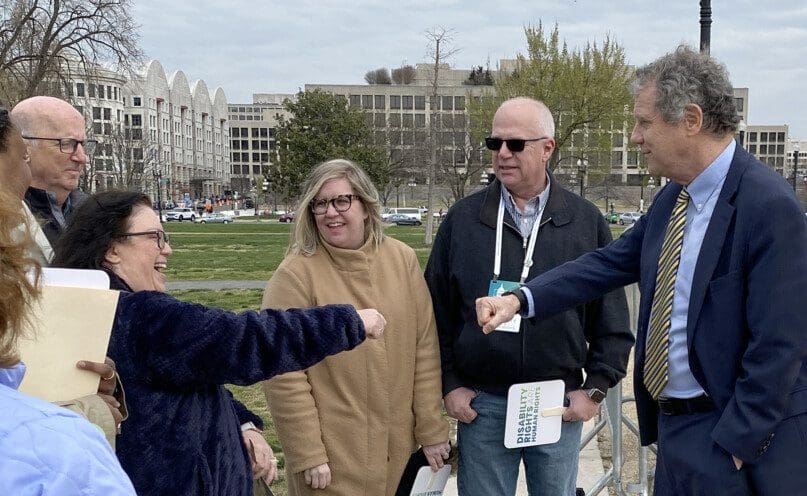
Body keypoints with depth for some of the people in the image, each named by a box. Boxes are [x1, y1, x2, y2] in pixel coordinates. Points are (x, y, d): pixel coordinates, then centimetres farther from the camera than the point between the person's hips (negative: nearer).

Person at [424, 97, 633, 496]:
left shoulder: (586, 221, 0)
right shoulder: (462, 218, 1)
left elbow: (611, 318, 3)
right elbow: (437, 311, 4)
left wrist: (595, 388, -1)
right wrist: (449, 384, 0)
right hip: (480, 403, 0)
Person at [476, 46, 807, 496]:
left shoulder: (771, 205, -20)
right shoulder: (674, 196, 4)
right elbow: (613, 262, 9)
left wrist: (734, 446, -17)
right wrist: (521, 299, -1)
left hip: (737, 439, -7)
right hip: (674, 423, 7)